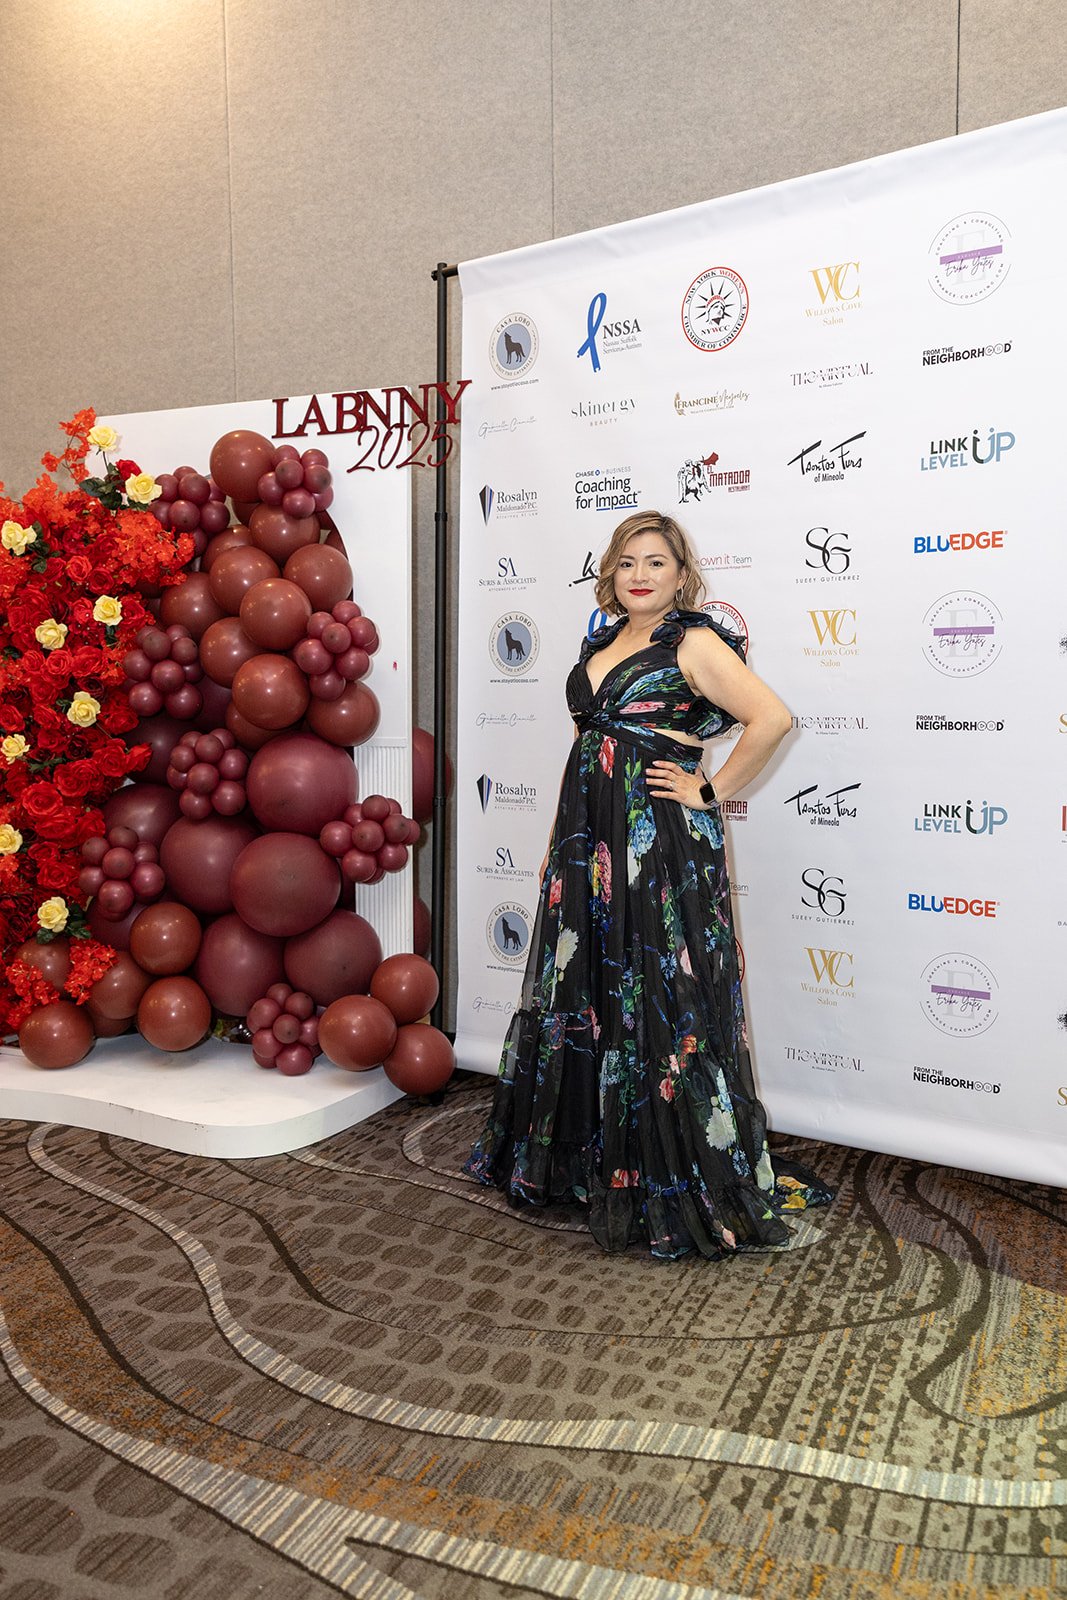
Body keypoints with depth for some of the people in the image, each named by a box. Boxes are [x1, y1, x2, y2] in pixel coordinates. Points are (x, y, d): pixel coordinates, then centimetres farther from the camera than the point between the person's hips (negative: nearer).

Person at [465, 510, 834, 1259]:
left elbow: (772, 718, -18)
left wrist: (711, 791, -14)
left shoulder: (693, 644, -7)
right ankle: (586, 1157, 32)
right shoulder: (600, 646, 15)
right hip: (590, 836, 8)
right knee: (583, 991, 14)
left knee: (660, 1001, -3)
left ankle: (680, 1187, 12)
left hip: (663, 841, -8)